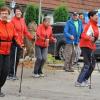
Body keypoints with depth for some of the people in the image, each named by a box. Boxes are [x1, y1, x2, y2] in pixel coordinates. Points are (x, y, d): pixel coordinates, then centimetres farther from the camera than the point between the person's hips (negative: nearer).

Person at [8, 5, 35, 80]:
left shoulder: (22, 20, 12)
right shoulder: (13, 21, -12)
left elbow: (25, 31, 18)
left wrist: (32, 37, 14)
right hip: (15, 42, -7)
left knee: (17, 59, 12)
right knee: (13, 59, -7)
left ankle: (14, 74, 20)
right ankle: (11, 74, -1)